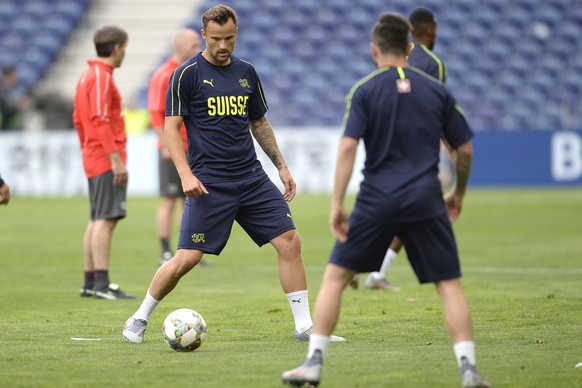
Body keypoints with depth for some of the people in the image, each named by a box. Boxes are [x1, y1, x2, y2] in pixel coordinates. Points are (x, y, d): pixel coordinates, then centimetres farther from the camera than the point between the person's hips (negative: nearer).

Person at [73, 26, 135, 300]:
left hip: (93, 160, 10)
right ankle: (102, 284, -18)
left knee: (97, 221, 11)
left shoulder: (87, 76, 18)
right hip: (107, 160, -10)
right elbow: (100, 120, -20)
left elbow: (78, 120, 21)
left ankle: (90, 283, 13)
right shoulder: (102, 77, -12)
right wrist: (116, 159, -22)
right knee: (106, 219, -13)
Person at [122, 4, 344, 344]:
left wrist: (282, 165, 17)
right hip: (209, 184, -5)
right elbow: (171, 128, -7)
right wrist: (186, 175, -18)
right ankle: (140, 319, 12)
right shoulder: (188, 74, -5)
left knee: (289, 241, -5)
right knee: (187, 258, -8)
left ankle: (305, 326, 2)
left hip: (252, 179, 5)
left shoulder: (246, 72, 11)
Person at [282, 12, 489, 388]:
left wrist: (337, 203, -8)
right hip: (426, 201, 1)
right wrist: (458, 194, 25)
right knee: (450, 284, 5)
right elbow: (465, 149, 10)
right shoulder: (438, 91, 9)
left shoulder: (364, 91, 2)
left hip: (377, 200, -1)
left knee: (335, 276, 10)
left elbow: (348, 146, -9)